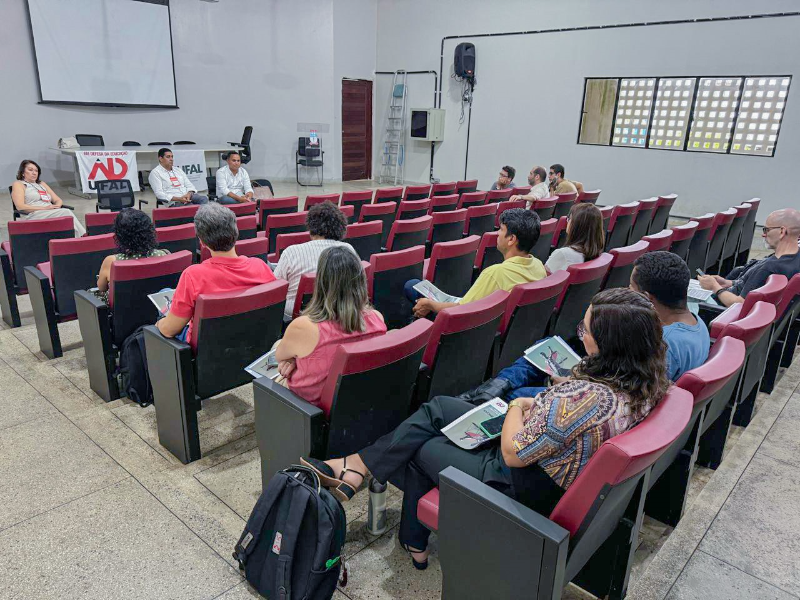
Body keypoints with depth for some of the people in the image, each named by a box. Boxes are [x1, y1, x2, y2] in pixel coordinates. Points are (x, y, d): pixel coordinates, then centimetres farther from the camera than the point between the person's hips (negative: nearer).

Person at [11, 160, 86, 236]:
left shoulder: (41, 184, 29)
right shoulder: (18, 184, 11)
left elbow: (58, 200, 24)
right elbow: (20, 207, -6)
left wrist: (56, 206, -1)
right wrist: (44, 208, -15)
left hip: (51, 213, 5)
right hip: (33, 216, -5)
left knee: (67, 213, -32)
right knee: (66, 213, -32)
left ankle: (83, 237, -47)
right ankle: (83, 237, -42)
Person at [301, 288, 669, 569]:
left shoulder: (586, 396, -36)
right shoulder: (647, 381, -8)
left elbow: (513, 453, -27)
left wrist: (516, 406, -10)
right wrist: (538, 403, -3)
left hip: (525, 490, -9)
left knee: (419, 448, 11)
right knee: (436, 408, 10)